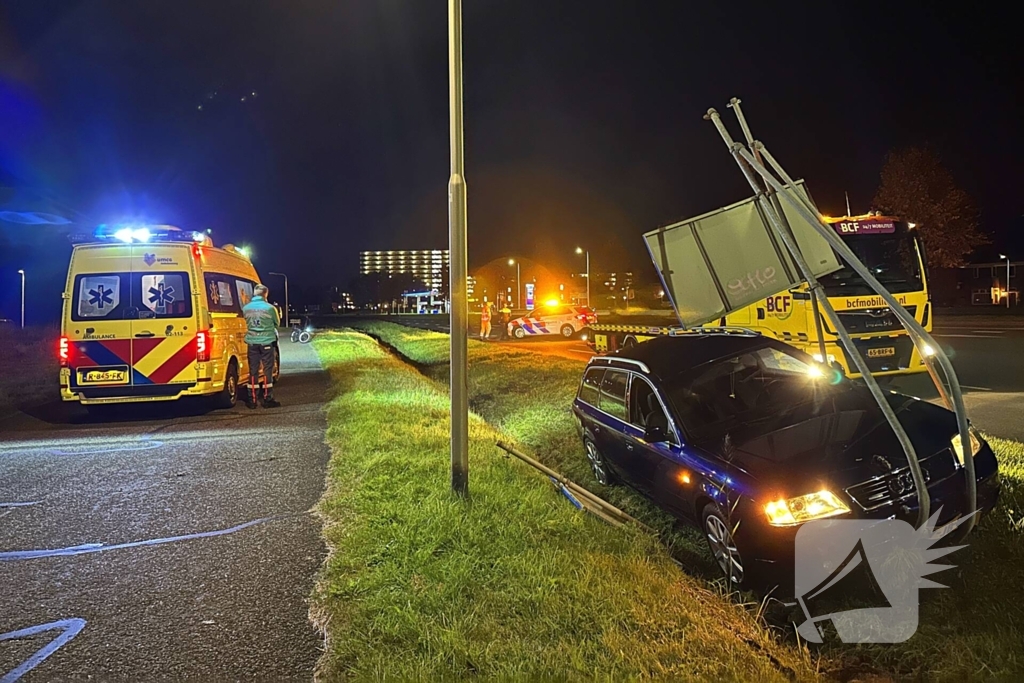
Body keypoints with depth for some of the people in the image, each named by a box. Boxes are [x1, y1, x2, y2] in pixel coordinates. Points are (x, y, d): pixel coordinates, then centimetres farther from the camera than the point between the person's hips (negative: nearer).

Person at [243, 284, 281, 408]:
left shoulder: (246, 308, 0)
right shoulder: (269, 308, -9)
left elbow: (247, 323, 11)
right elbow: (277, 323, 6)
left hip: (252, 343, 3)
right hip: (267, 342, -3)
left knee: (253, 371, 9)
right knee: (267, 371, 4)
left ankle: (252, 400, 12)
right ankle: (268, 399, 6)